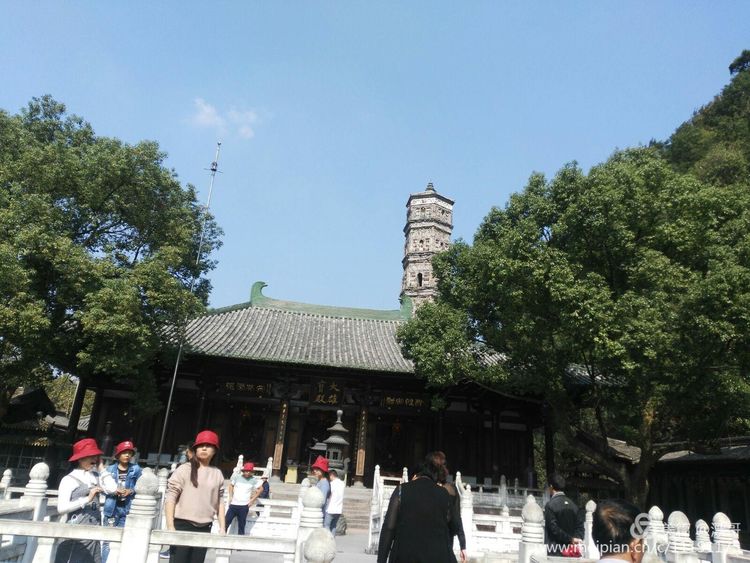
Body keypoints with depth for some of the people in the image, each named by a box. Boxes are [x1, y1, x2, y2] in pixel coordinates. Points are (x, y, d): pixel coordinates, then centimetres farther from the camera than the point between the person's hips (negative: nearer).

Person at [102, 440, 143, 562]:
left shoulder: (136, 469, 2)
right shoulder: (110, 469, 3)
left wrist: (131, 491, -16)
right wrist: (114, 491, -16)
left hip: (128, 509, 0)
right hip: (112, 508, 0)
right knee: (108, 539, 3)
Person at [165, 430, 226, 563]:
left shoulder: (217, 474, 7)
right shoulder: (184, 469, -4)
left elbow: (220, 502, 11)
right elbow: (170, 498, -7)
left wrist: (222, 527, 7)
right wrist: (170, 526, -13)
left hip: (204, 528, 4)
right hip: (182, 525, -4)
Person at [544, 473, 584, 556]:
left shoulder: (550, 505, -11)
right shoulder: (572, 504, 8)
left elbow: (554, 528, -16)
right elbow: (580, 525, 6)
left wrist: (571, 539, -10)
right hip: (569, 552, 6)